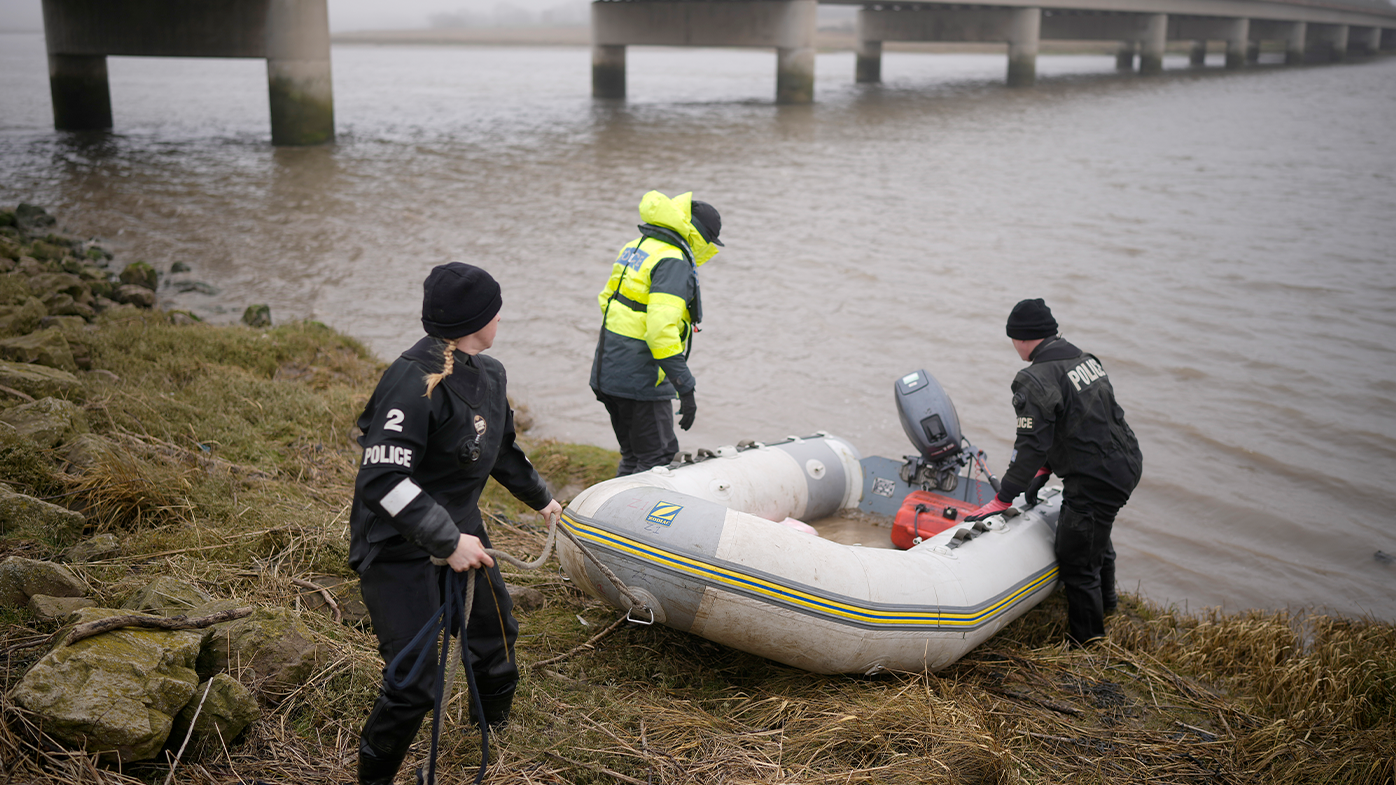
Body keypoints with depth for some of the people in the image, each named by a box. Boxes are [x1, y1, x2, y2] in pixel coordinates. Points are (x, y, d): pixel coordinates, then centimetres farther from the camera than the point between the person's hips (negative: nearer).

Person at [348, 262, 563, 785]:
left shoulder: (488, 374, 3)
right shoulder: (416, 381, -26)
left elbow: (502, 448, 22)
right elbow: (383, 479, -31)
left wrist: (539, 497, 33)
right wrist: (448, 541, -32)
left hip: (458, 529, 9)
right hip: (397, 546, -9)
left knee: (495, 629, 22)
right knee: (415, 682, -9)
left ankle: (498, 733, 49)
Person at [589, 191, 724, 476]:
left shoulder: (634, 247, 12)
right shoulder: (673, 262, -17)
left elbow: (607, 299, 21)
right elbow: (661, 329, -26)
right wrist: (686, 389, -25)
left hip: (607, 371, 9)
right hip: (639, 380, -9)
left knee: (633, 457, 19)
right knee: (657, 460, 0)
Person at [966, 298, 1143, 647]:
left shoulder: (1037, 381, -19)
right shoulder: (1085, 359, 10)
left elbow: (1031, 447, -20)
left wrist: (1001, 500, -13)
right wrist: (1043, 471, 20)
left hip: (1095, 480, -10)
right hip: (1127, 462, 10)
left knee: (1075, 561, 4)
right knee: (1096, 534, 33)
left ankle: (1087, 643, 17)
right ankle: (1105, 600, 58)